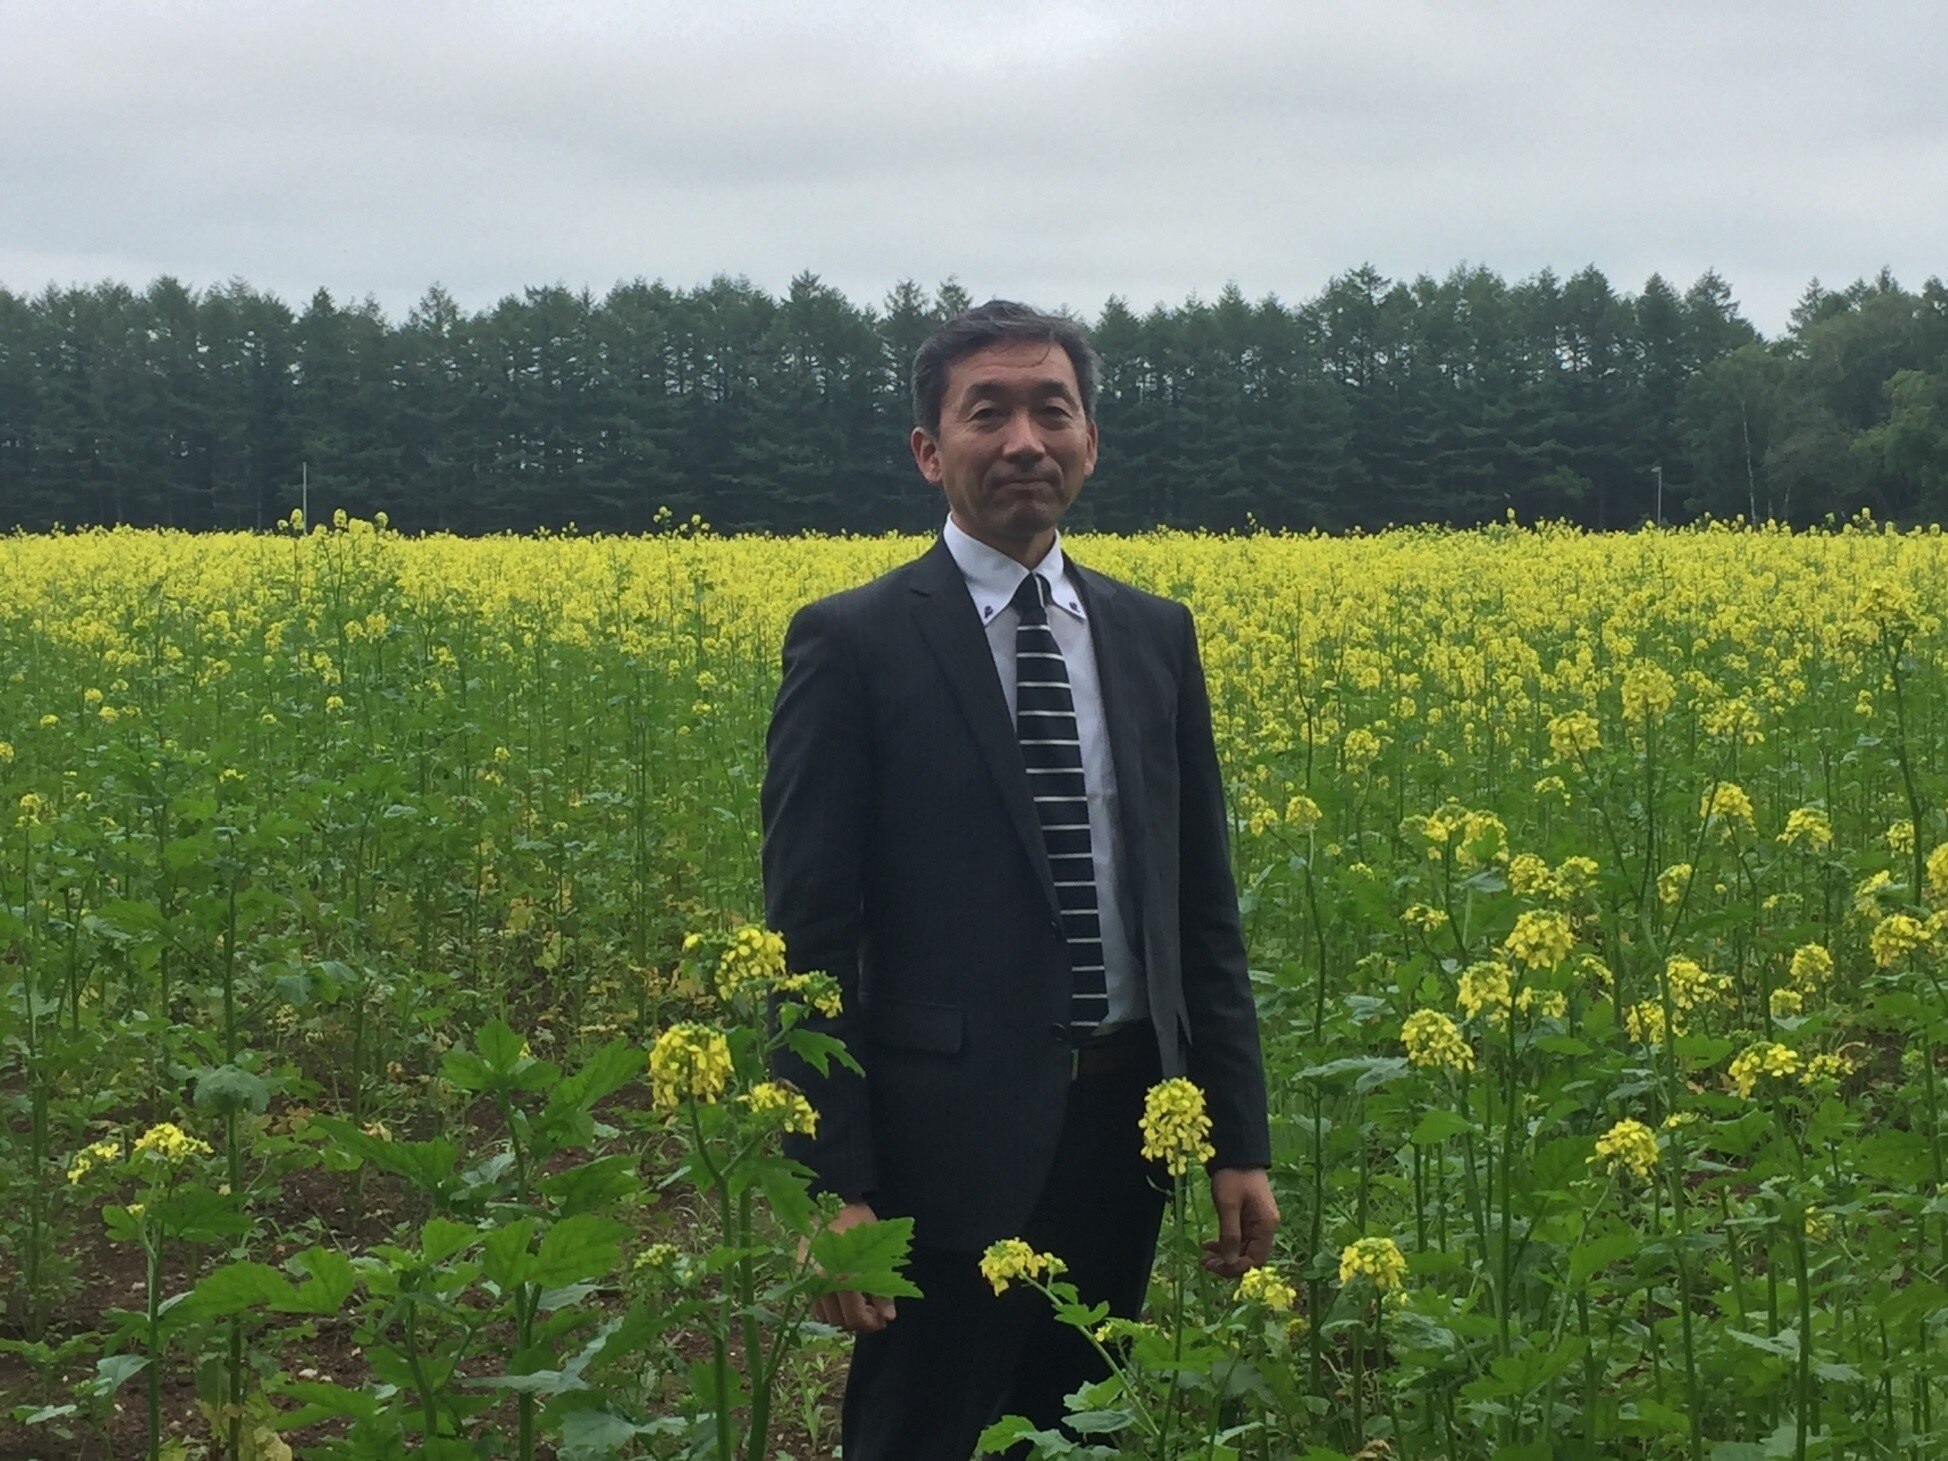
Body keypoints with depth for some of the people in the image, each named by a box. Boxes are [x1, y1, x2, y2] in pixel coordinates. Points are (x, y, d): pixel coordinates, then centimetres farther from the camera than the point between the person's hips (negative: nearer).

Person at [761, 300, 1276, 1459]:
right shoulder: (853, 645, -6)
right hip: (955, 1137, -5)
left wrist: (1242, 1141, 7)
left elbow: (1203, 909, 12)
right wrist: (833, 1190, -13)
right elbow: (809, 939, -8)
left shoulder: (1155, 637, 9)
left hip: (1125, 1129, 5)